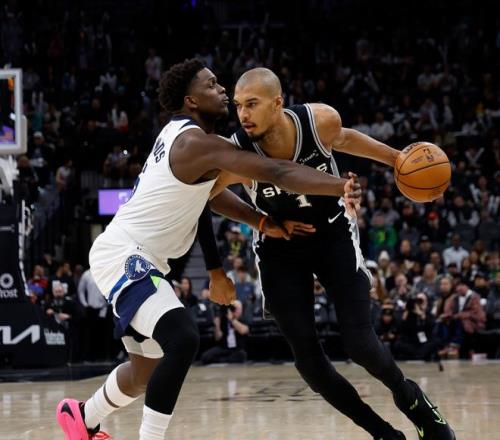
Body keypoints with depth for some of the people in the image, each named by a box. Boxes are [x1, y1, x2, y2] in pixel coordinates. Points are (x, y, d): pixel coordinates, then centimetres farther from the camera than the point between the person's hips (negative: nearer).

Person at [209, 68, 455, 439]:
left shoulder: (322, 120, -24)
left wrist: (399, 159, 10)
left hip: (334, 235, 0)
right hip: (281, 250, 0)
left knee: (360, 343, -10)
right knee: (307, 358, -7)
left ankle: (410, 398, 21)